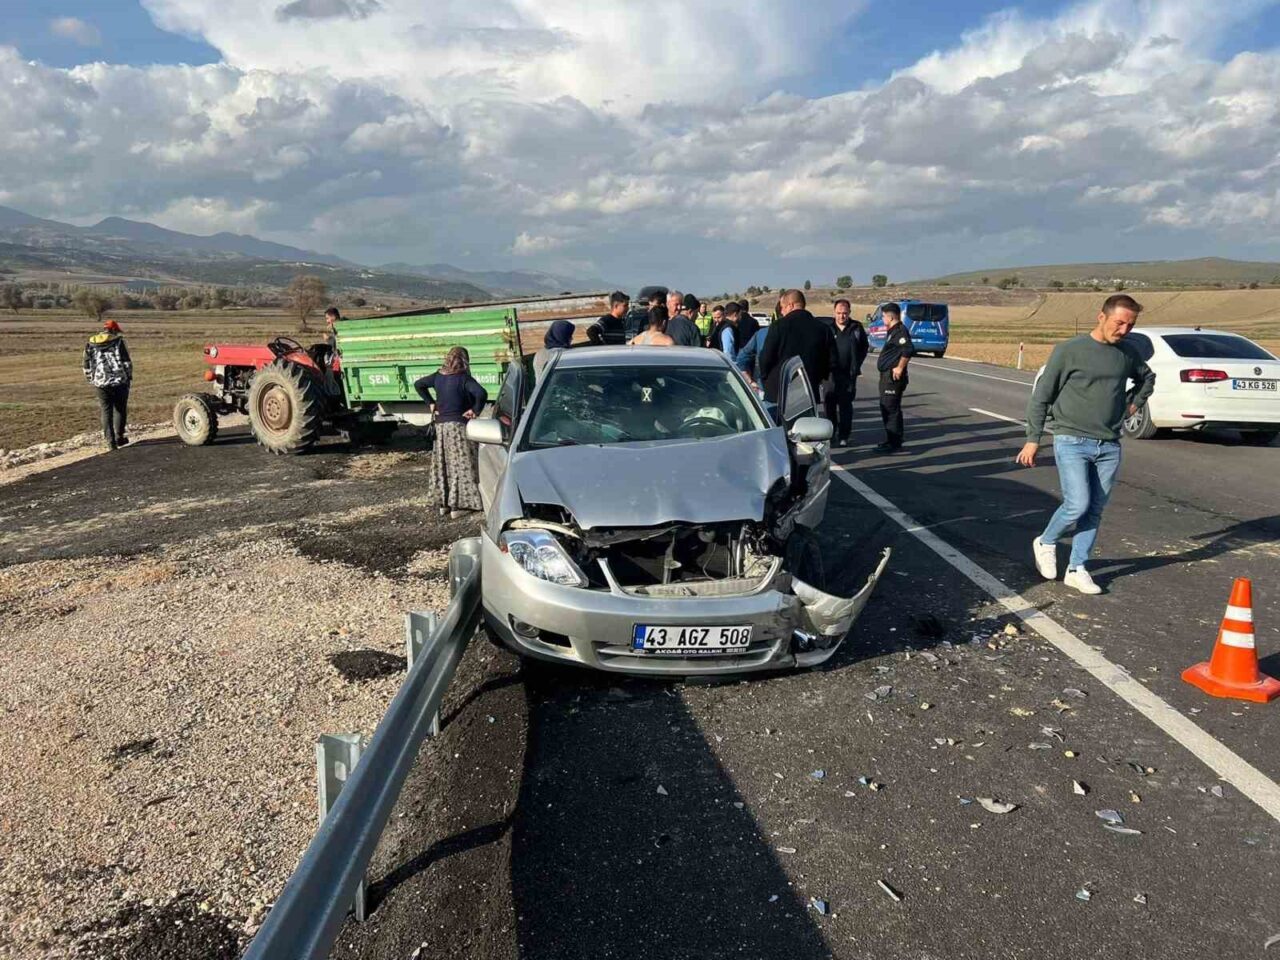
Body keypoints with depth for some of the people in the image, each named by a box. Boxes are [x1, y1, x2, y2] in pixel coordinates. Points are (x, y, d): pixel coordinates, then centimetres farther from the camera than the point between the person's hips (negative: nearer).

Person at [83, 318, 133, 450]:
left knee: (106, 411, 5)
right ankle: (119, 437, 15)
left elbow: (87, 366, 10)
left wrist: (91, 380, 20)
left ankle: (110, 441, 1)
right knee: (120, 409, 11)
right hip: (120, 381, -2)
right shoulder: (118, 342, -3)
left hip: (101, 383, 3)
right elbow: (126, 361, -7)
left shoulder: (90, 344, 8)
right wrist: (129, 376, 4)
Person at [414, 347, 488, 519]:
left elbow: (418, 384, 15)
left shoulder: (438, 376, 5)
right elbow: (482, 393, -28)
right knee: (461, 465, 0)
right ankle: (457, 506, -1)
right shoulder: (463, 378, -14)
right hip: (458, 426, -6)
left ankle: (443, 503, 21)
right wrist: (476, 411, -15)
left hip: (441, 425, 6)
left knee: (442, 465, 14)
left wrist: (430, 403, 12)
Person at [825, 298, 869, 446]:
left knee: (846, 405, 2)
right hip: (831, 373, 0)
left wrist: (856, 365, 8)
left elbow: (864, 347, 15)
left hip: (849, 373, 0)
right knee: (830, 404, 5)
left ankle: (843, 436, 5)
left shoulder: (856, 328, 4)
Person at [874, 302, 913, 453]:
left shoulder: (900, 331, -16)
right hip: (887, 376, 11)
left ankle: (894, 443, -5)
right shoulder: (893, 331, 17)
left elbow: (909, 350, -28)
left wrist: (900, 368, -23)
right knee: (886, 409, 16)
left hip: (893, 377, -11)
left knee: (891, 409, -8)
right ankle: (891, 440, 24)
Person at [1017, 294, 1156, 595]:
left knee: (1095, 510, 6)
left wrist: (1134, 404, 13)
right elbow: (1041, 396, -4)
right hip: (1071, 442, -5)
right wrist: (1033, 439, -6)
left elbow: (1147, 378, 31)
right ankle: (1046, 543, 14)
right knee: (1077, 505, -13)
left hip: (1109, 446, 5)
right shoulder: (1069, 351, -7)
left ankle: (1077, 569, 16)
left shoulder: (1127, 354, 8)